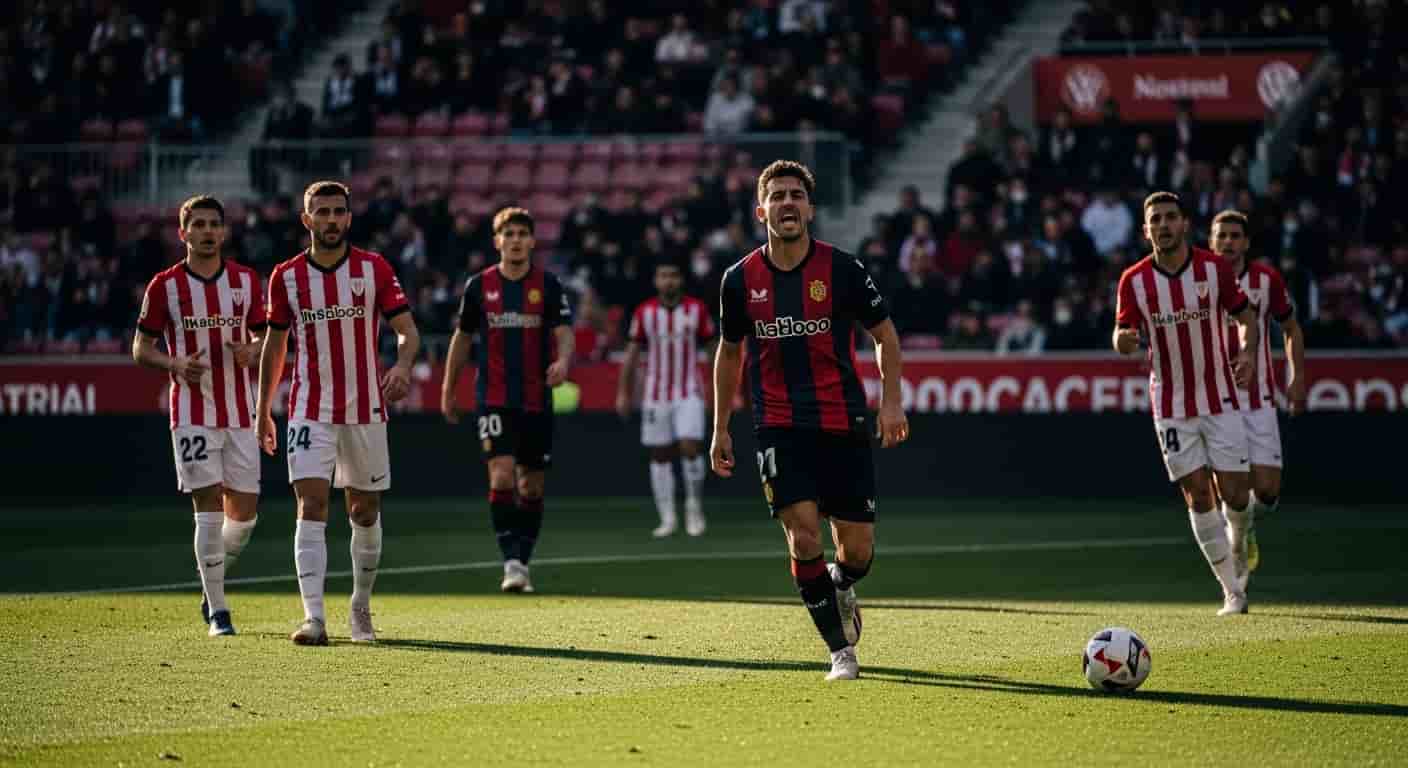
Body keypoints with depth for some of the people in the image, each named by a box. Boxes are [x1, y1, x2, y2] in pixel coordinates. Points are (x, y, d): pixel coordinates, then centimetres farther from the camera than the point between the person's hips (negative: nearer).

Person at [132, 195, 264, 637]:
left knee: (244, 512, 3)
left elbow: (265, 339, 13)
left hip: (239, 413, 3)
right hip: (192, 413, -3)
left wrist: (252, 352, -11)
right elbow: (141, 349, 3)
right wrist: (175, 364, -17)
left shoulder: (246, 281, 7)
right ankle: (217, 612, -2)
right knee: (209, 510, -9)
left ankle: (213, 580, 30)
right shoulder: (164, 285, -1)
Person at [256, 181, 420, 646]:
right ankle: (314, 617, -20)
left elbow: (407, 330, -4)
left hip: (366, 409, 0)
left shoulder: (374, 269, -2)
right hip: (310, 411, 0)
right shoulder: (286, 276, 2)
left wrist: (403, 364, -26)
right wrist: (263, 410, 13)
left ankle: (361, 609, 28)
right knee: (311, 507, -14)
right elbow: (274, 344, 12)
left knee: (365, 512, 10)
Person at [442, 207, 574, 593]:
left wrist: (563, 361, -29)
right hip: (494, 399, -1)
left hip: (536, 399, 1)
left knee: (532, 486, 7)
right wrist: (447, 390, 15)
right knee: (502, 476, -18)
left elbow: (565, 333, -6)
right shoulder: (479, 285, 3)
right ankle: (512, 563, -17)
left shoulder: (548, 285, 1)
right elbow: (462, 337, 13)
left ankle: (522, 564, 21)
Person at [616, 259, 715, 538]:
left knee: (690, 447, -15)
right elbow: (632, 353, 7)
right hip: (656, 396, 2)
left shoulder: (697, 309, -1)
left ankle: (694, 506, 4)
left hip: (689, 394, -2)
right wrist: (623, 393, 5)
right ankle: (667, 518, 9)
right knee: (660, 455, 3)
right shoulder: (644, 312, 1)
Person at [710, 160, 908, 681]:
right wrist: (720, 429, 14)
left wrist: (891, 402, -6)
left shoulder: (841, 268, -5)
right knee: (804, 536, -15)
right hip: (778, 428, 0)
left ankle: (840, 588, 39)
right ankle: (841, 650, -2)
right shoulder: (740, 280, 0)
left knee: (857, 547, 1)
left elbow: (884, 334, 6)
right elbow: (730, 351, 15)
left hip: (843, 424, 0)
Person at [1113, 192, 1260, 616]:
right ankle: (1232, 589, 5)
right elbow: (1121, 336, 2)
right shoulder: (1134, 280, -4)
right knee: (1198, 496, -5)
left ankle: (1237, 551, 31)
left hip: (1220, 400, 0)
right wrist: (1125, 340, -22)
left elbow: (1245, 316, 6)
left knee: (1235, 495, -4)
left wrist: (1246, 351, -14)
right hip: (1171, 406, 0)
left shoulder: (1215, 268, -5)